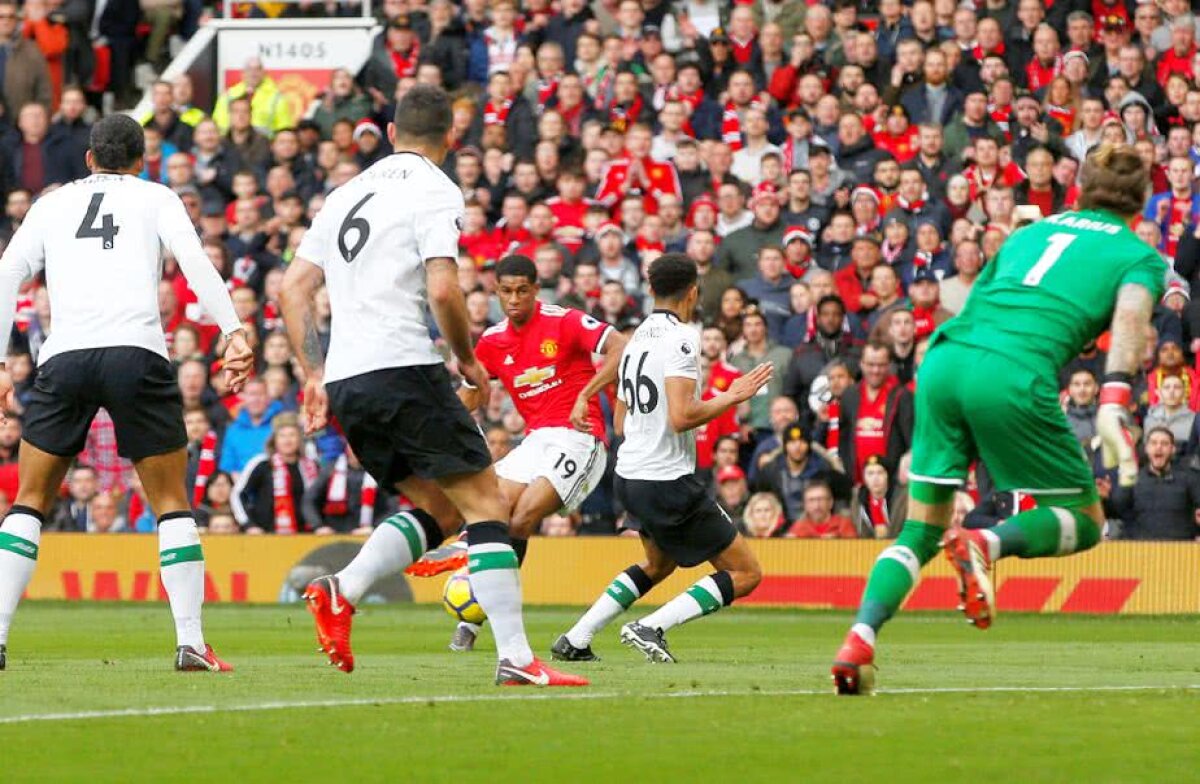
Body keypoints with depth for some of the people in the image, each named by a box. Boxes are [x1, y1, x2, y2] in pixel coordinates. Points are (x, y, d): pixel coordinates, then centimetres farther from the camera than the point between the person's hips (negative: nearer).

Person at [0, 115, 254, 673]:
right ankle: (191, 642, -1)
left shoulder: (52, 204, 24)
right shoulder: (155, 198, 18)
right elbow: (194, 261, 1)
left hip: (64, 357, 1)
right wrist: (234, 332, -7)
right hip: (137, 351, -1)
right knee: (172, 504, 9)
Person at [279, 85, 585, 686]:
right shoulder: (434, 191, -3)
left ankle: (340, 592, -4)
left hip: (345, 384, 8)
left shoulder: (346, 194, 20)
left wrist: (314, 376, 20)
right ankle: (515, 657, -12)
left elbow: (293, 287, 19)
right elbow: (442, 289, -15)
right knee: (486, 505, -4)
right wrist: (468, 359, 1)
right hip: (402, 367, -8)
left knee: (439, 510, 15)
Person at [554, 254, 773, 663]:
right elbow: (681, 417, -25)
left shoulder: (637, 339, 12)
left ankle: (576, 639, 25)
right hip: (668, 481, -9)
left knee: (658, 563, 33)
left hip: (629, 475, 9)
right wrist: (731, 397, -12)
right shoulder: (682, 338, -15)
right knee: (746, 573, -2)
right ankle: (651, 627, -12)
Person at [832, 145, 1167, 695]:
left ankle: (857, 643, -7)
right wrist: (1114, 406, -18)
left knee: (920, 532, 14)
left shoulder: (1030, 232, 31)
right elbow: (1130, 315, -5)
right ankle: (985, 545, -17)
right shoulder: (1139, 255, 17)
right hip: (1015, 377, -5)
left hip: (944, 359, 5)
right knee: (1084, 522, 12)